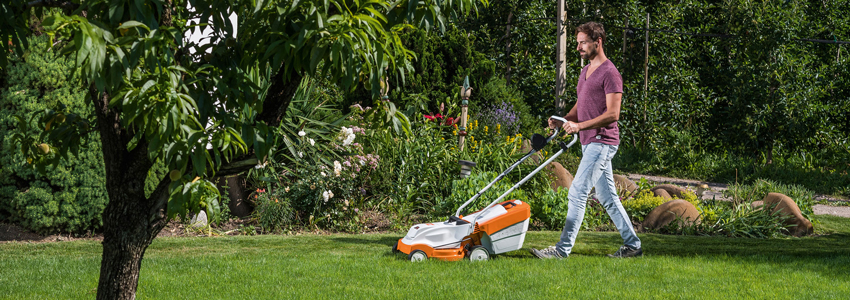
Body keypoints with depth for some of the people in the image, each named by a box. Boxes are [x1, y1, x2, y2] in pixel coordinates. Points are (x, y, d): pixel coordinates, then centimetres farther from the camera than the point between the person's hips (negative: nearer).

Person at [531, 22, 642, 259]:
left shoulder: (610, 74, -13)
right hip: (589, 142, 10)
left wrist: (579, 126, -24)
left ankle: (563, 248, -11)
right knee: (607, 197, 12)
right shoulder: (585, 71, 17)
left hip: (601, 142, -10)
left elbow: (613, 114, -18)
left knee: (577, 193, -12)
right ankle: (632, 245, 19)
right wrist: (563, 121, 4)